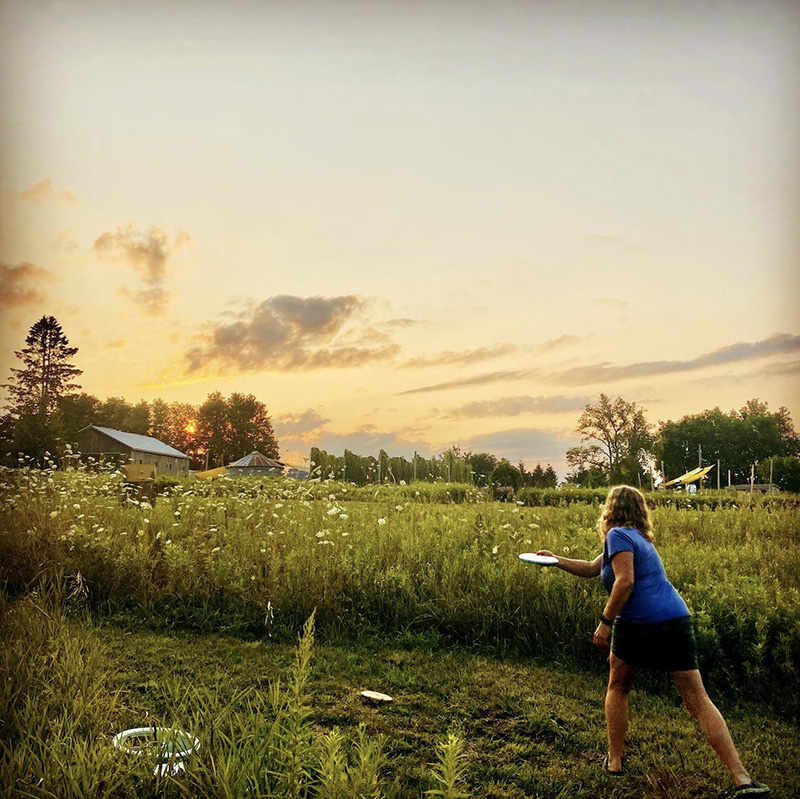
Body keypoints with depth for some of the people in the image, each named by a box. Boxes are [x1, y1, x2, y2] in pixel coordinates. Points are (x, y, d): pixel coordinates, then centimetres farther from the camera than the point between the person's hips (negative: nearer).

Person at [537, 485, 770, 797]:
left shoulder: (618, 535, -4)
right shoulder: (638, 537, 23)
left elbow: (625, 582, -18)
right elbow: (591, 568, 30)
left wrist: (605, 622, -12)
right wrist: (555, 559, 33)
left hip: (638, 625, -7)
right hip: (676, 620, 7)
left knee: (617, 689, 17)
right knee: (698, 700, 4)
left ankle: (614, 762, 23)